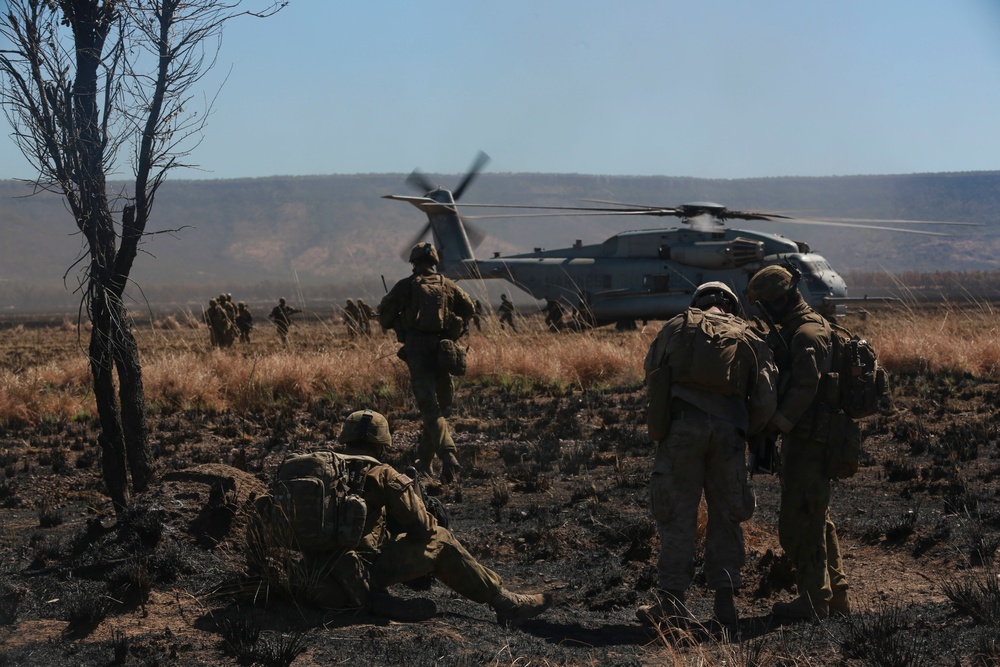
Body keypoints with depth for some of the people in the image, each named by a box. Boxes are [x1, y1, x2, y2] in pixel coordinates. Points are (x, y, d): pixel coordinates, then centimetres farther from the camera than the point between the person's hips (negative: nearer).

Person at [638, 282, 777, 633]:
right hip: (728, 429, 2)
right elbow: (766, 400, 8)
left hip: (682, 424, -1)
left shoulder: (677, 327, 13)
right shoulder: (750, 339, 15)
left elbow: (650, 368, 20)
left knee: (678, 514, 2)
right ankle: (725, 603, 11)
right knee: (726, 517, 11)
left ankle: (671, 601, 1)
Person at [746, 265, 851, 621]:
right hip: (810, 440, 11)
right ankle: (836, 593, 26)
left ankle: (813, 600, 0)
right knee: (817, 518, 18)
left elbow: (805, 388, -27)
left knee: (798, 519, -5)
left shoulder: (806, 334, -17)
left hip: (807, 441, -11)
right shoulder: (798, 329, 16)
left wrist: (776, 424, -24)